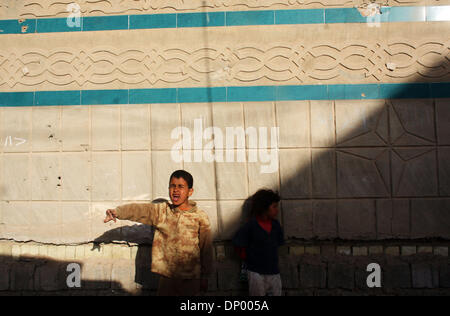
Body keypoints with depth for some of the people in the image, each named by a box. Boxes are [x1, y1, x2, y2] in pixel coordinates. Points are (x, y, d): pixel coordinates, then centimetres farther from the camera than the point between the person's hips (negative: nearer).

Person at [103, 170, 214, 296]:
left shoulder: (200, 217, -4)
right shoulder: (161, 210, 1)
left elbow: (206, 248, -1)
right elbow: (139, 209, -15)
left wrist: (205, 277, 2)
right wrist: (117, 212, -34)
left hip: (190, 277, -1)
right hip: (166, 275, 2)